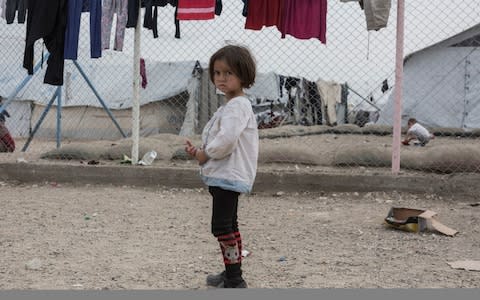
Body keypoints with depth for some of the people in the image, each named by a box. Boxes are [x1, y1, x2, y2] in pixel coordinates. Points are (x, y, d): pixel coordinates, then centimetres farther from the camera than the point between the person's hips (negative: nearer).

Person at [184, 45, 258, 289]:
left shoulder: (237, 106, -17)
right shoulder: (229, 106, 17)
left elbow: (226, 140, -29)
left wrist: (204, 154, -13)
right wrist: (199, 151, 6)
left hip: (229, 176, -11)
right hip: (223, 176, 11)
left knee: (222, 227, -11)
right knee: (229, 226, 19)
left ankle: (234, 281, -6)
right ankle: (231, 273, 31)